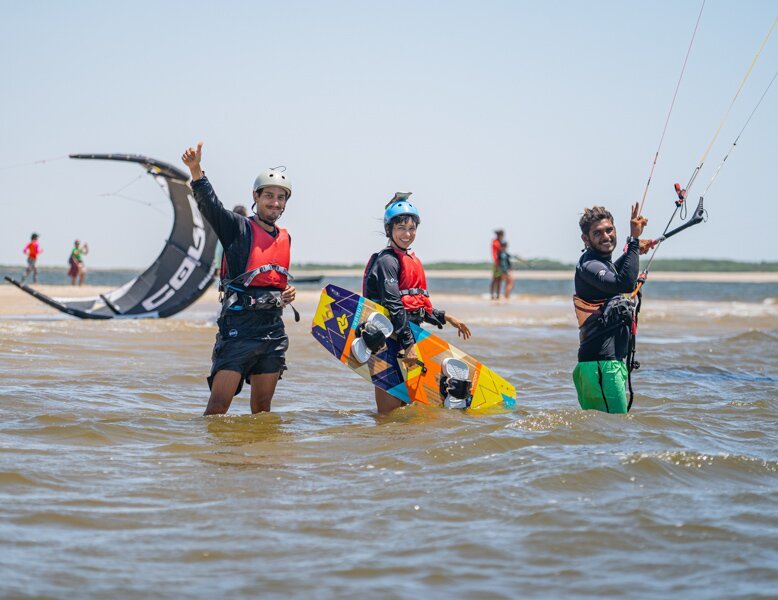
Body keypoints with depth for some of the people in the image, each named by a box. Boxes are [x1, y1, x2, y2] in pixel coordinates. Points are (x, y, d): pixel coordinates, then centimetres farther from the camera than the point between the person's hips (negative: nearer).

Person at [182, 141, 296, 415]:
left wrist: (287, 293, 8)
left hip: (273, 329, 6)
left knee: (262, 408, 10)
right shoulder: (239, 228, -1)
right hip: (238, 327, -6)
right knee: (219, 403, -13)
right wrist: (196, 170, -34)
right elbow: (209, 203, -18)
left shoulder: (285, 238, 17)